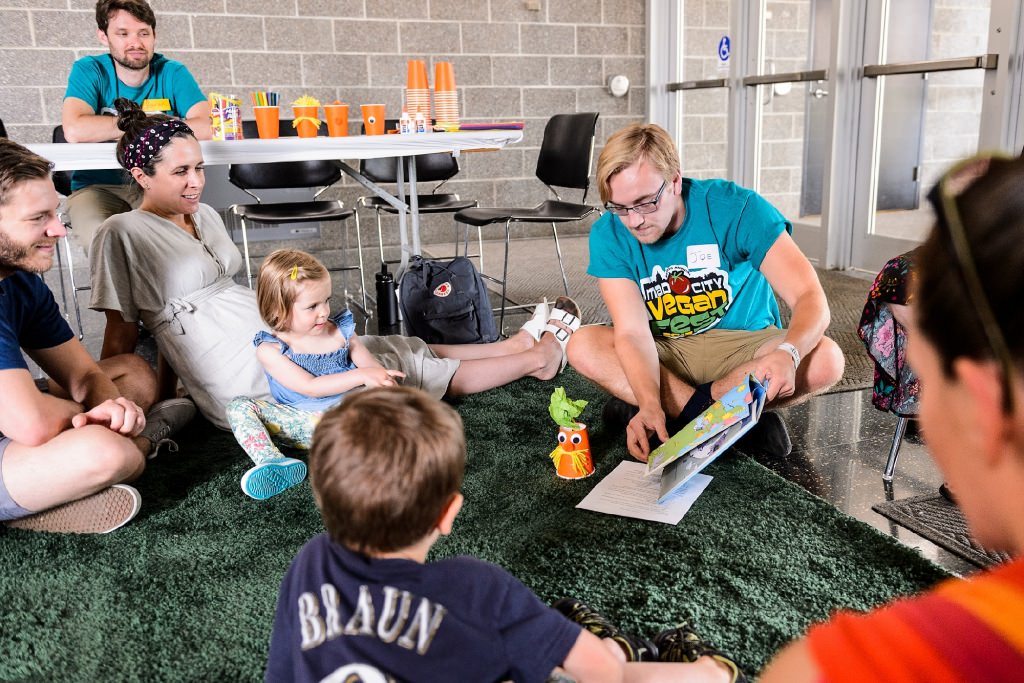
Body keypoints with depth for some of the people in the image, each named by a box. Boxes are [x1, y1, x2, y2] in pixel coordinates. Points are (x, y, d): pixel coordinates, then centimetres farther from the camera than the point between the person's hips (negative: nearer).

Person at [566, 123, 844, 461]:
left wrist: (788, 352, -46)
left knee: (826, 360, -29)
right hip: (665, 352, 2)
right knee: (582, 347, -26)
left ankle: (682, 408, -20)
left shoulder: (736, 209, -20)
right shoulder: (608, 235, -15)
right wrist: (651, 405, -40)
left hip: (744, 344, -1)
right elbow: (633, 332, -21)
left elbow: (810, 297, -25)